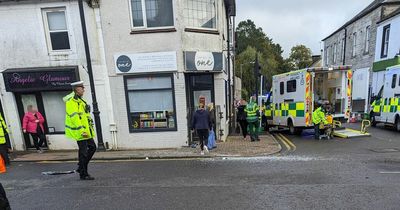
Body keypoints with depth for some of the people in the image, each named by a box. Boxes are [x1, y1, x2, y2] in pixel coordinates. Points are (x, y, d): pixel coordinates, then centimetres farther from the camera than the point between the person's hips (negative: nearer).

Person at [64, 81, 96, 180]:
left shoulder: (79, 100, 17)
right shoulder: (71, 101, -15)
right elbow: (74, 117, -24)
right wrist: (82, 130, -26)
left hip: (86, 130, 10)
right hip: (80, 132, -10)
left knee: (92, 147, 14)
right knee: (83, 152, -1)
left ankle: (81, 167, 27)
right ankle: (83, 174, 13)